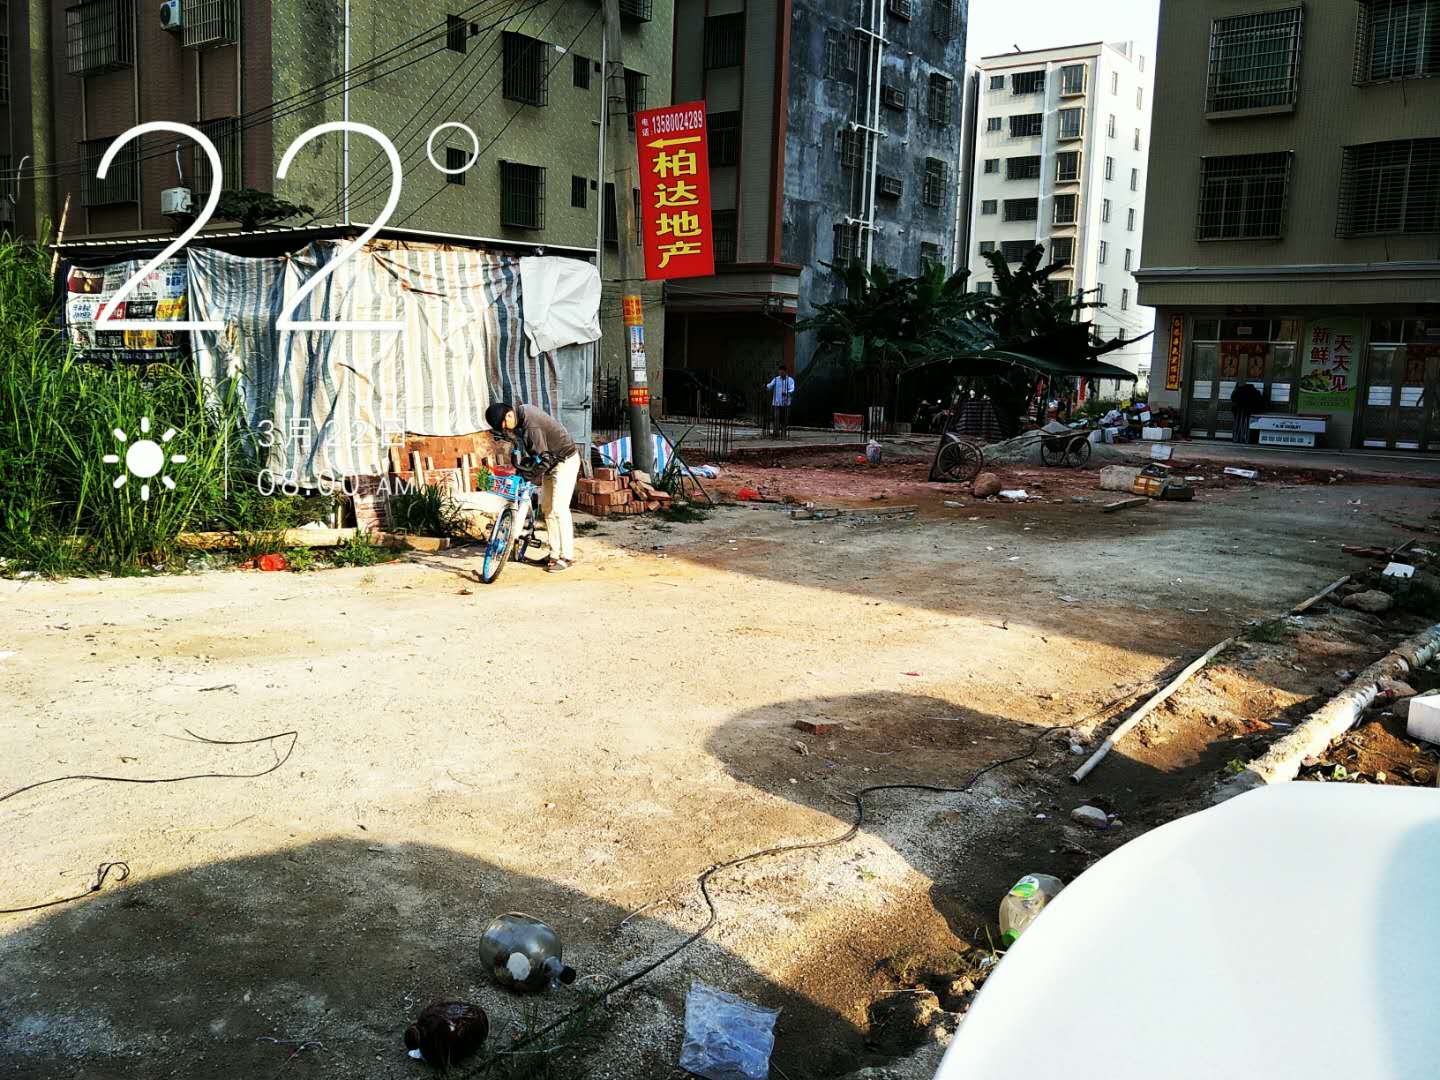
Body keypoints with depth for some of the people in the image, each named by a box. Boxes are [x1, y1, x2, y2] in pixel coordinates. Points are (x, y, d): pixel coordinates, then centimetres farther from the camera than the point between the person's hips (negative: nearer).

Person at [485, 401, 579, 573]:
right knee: (547, 508, 9)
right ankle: (554, 554, 14)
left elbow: (543, 459, -28)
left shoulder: (531, 426, -31)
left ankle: (566, 557, -7)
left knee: (559, 509, -12)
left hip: (565, 462, -10)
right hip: (551, 461, 10)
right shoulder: (521, 411, -3)